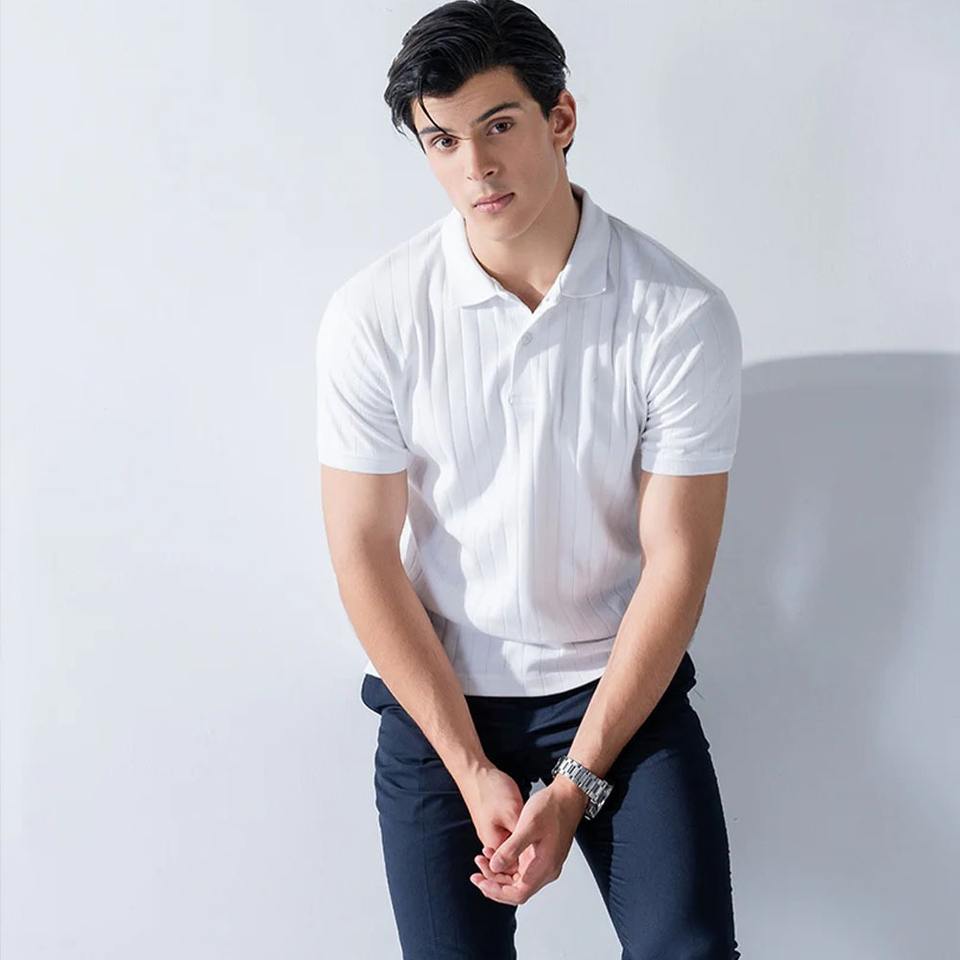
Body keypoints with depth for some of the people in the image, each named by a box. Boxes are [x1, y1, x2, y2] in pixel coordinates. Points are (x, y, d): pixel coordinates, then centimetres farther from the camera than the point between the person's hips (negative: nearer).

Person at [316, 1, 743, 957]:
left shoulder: (684, 316, -12)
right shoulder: (373, 315, -10)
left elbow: (675, 562, -10)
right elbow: (364, 554, -7)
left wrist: (576, 786, -14)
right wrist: (473, 771, -11)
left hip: (620, 683, 0)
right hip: (437, 695, 1)